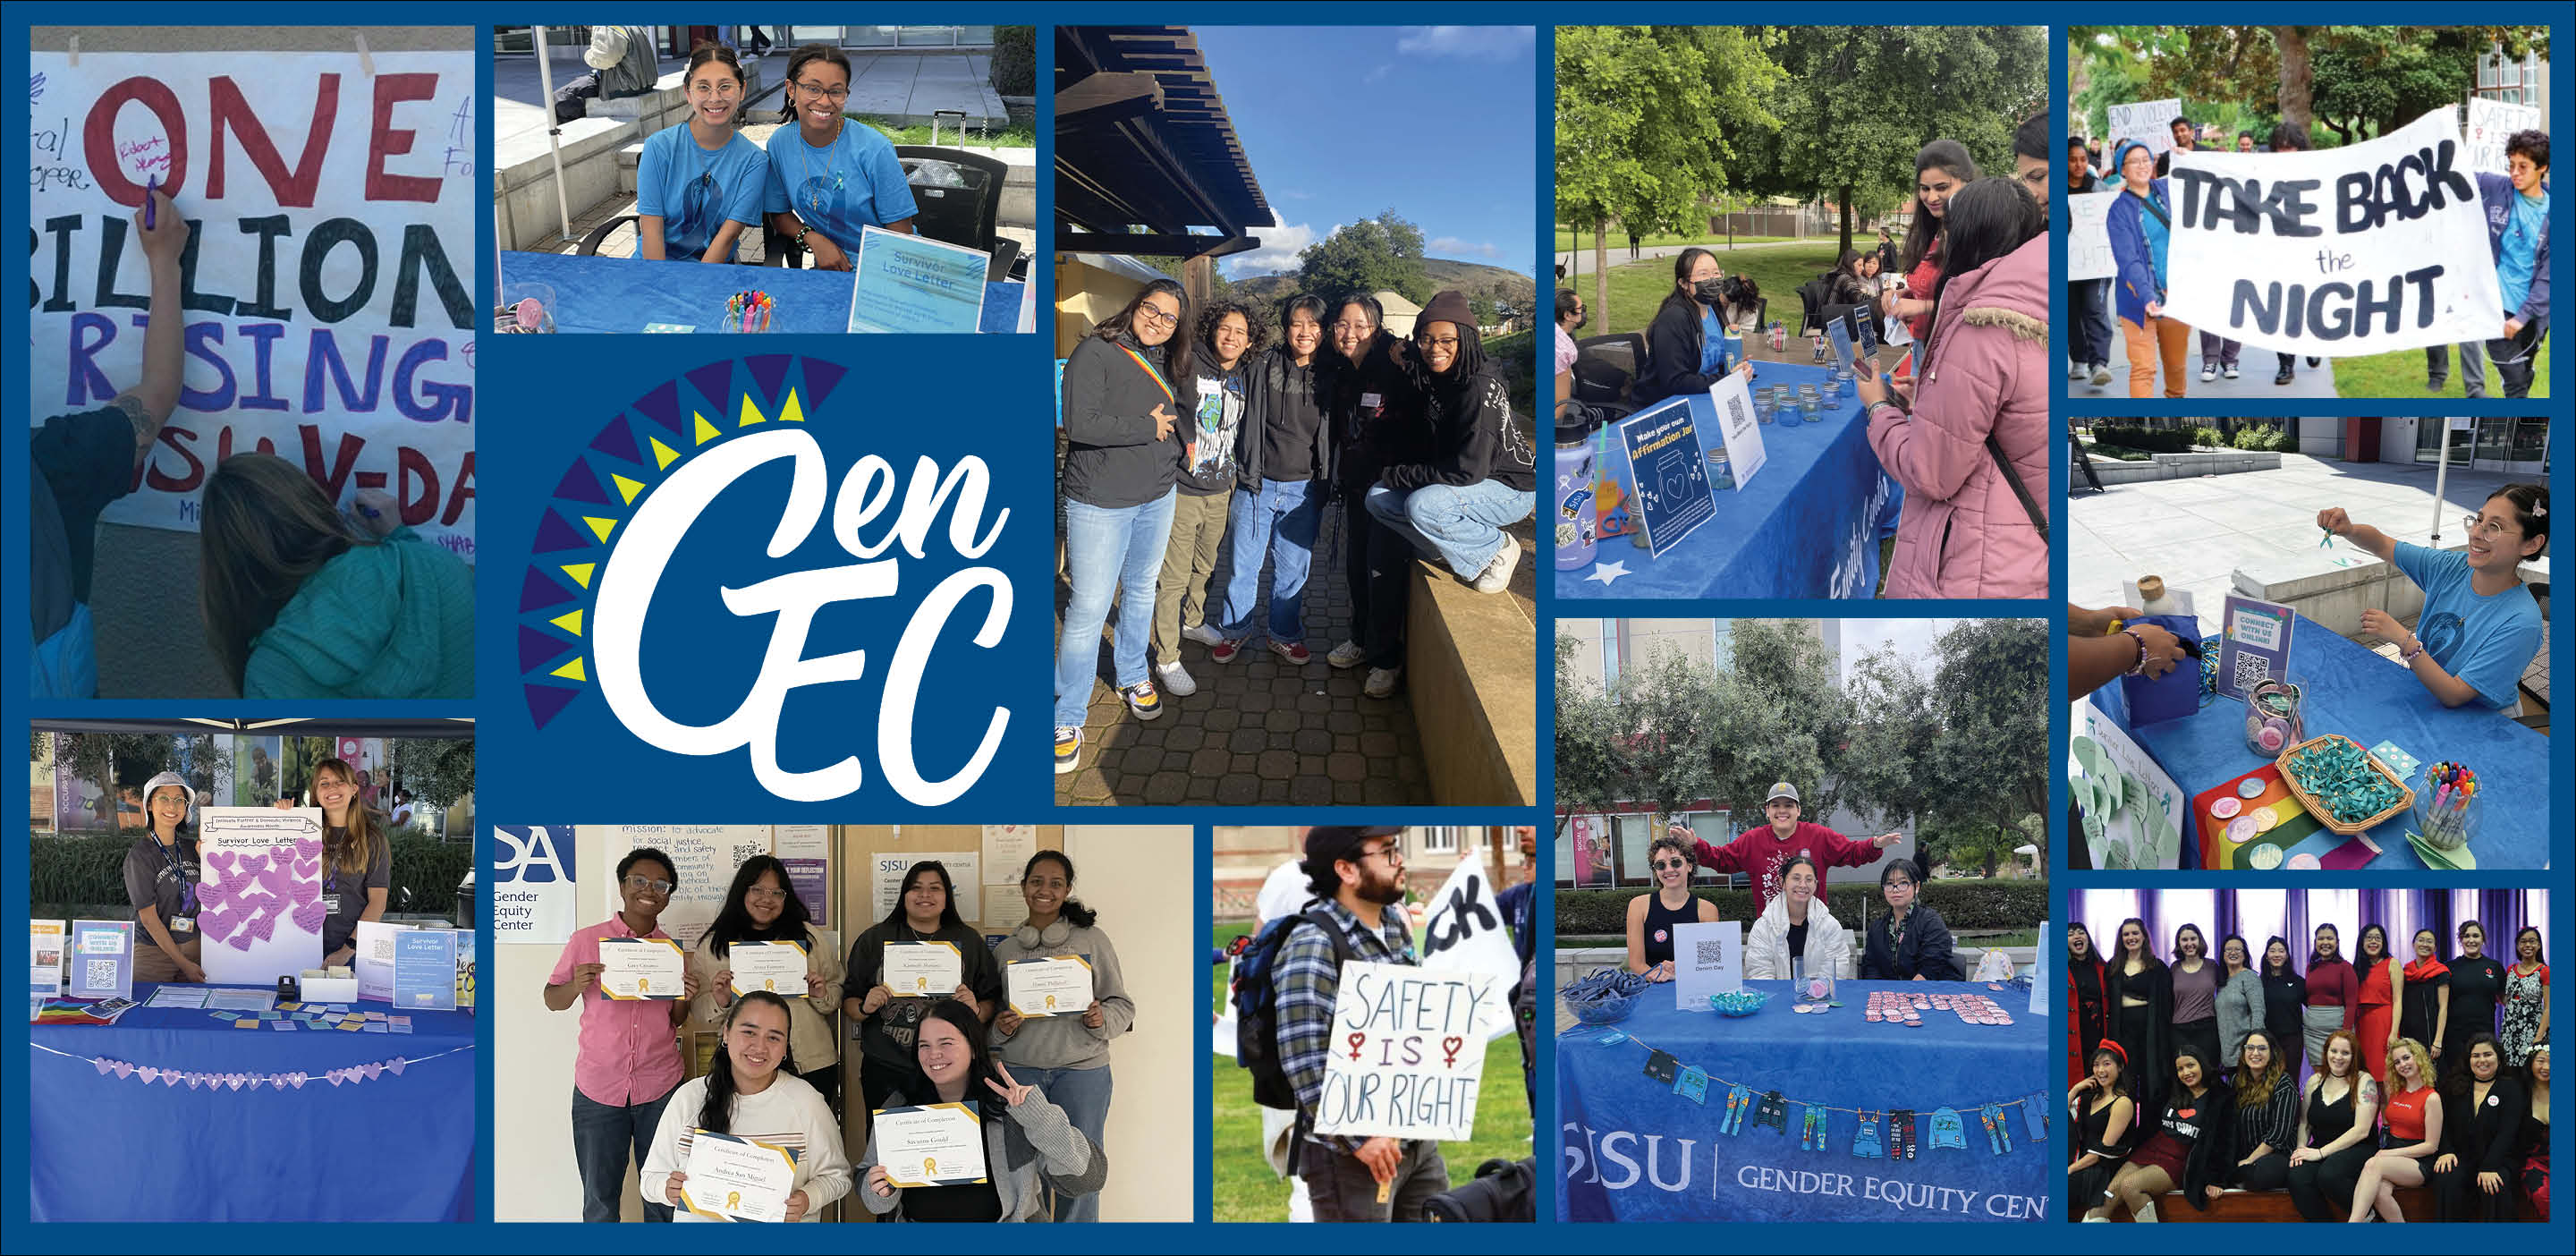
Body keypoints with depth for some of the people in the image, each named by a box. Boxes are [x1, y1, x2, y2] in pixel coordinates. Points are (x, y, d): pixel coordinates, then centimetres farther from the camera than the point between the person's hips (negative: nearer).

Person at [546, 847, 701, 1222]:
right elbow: (552, 1000, 6)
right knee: (599, 1202, 5)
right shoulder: (585, 941, 0)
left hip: (660, 1091, 2)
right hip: (597, 1089, -1)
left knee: (664, 1199, 5)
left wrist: (685, 999, -7)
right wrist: (577, 986, -14)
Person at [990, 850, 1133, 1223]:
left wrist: (1102, 1020, -14)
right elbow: (989, 1016, 16)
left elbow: (1122, 1006, 6)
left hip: (1082, 1070, -2)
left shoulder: (1091, 940, 4)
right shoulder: (1004, 950, 10)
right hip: (1021, 1070, 2)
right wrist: (1001, 1027, -6)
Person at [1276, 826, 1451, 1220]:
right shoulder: (1313, 945, -15)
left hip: (1418, 1141, 8)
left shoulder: (1397, 925, 10)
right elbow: (1303, 1058, -22)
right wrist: (1358, 1139, -22)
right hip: (1350, 1154, -8)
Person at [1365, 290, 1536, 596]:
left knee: (1421, 505, -31)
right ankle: (1459, 547, 5)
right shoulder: (1432, 379, 0)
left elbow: (1469, 471, -27)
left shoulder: (1479, 389, -25)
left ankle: (1496, 549, -7)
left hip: (1510, 488, -8)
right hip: (1461, 483, 8)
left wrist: (1398, 475, -17)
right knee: (1378, 498, -4)